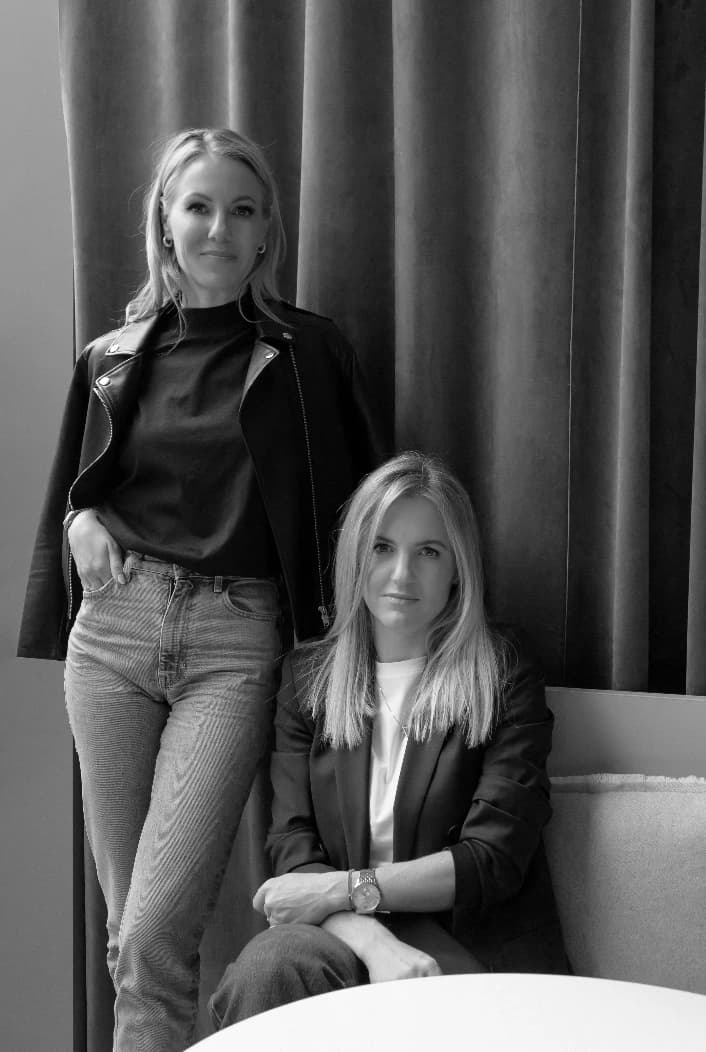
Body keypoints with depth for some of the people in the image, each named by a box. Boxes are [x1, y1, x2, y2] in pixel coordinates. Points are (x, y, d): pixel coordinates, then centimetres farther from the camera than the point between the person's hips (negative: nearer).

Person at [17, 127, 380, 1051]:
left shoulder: (306, 353, 4)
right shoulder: (111, 358, 12)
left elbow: (358, 500, 5)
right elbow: (71, 491, 22)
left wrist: (337, 635, -5)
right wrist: (82, 519, 0)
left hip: (236, 640, -3)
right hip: (113, 628, 3)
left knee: (155, 935, -11)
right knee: (127, 928, 8)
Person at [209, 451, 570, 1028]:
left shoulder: (503, 673, 0)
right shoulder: (307, 676, 10)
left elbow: (495, 859, -6)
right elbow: (294, 847, 1)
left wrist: (344, 889, -11)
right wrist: (374, 943, -18)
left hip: (476, 946, -3)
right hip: (351, 937, 3)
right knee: (269, 964, -31)